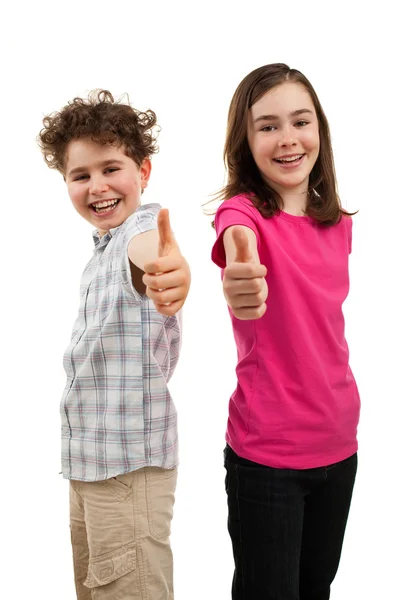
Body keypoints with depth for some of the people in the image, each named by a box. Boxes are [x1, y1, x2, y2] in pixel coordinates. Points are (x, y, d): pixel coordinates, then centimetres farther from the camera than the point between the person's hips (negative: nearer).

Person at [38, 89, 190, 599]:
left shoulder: (144, 225, -16)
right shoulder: (100, 253, 14)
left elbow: (143, 247, -43)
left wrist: (158, 265, -67)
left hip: (130, 460, -9)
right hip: (89, 458, 9)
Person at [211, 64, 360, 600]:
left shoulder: (338, 225, 4)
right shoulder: (243, 211, -14)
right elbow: (238, 238, -40)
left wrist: (343, 404, 9)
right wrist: (241, 282, -63)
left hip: (337, 445, 6)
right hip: (265, 454, -6)